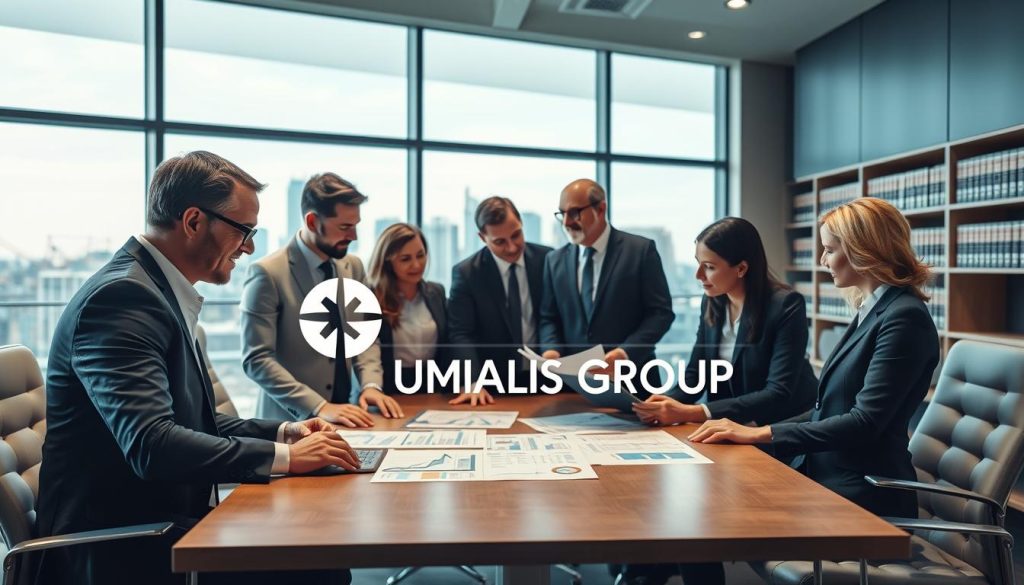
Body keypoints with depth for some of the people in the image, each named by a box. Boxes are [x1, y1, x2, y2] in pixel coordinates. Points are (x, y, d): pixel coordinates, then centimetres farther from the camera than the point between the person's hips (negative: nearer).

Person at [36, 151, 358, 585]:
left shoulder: (159, 289, 10)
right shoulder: (123, 296, -19)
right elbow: (150, 445, -29)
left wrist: (282, 432, 2)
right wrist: (284, 456, -22)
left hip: (157, 521, 9)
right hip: (118, 548, -9)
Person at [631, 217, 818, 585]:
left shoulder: (786, 306, -19)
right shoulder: (712, 303, 1)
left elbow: (779, 393, -26)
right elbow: (695, 373, 2)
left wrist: (693, 413, -36)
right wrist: (668, 403, -22)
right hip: (730, 426, 6)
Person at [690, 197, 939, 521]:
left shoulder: (904, 317, -15)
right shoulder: (873, 311, 13)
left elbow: (866, 421, -22)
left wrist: (763, 433, -20)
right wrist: (752, 433, 10)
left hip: (864, 498, -7)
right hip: (825, 478, 8)